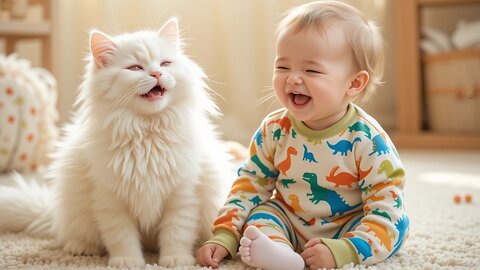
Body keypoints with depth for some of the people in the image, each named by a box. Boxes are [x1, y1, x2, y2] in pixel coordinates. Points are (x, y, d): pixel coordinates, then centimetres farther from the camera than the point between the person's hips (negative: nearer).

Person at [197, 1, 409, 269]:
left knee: (398, 221, -23)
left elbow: (386, 203, -21)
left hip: (343, 231, -2)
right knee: (261, 213, -20)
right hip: (289, 223, 3)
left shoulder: (367, 139, -20)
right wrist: (224, 236, -9)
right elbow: (251, 183, 1)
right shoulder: (274, 130, -8)